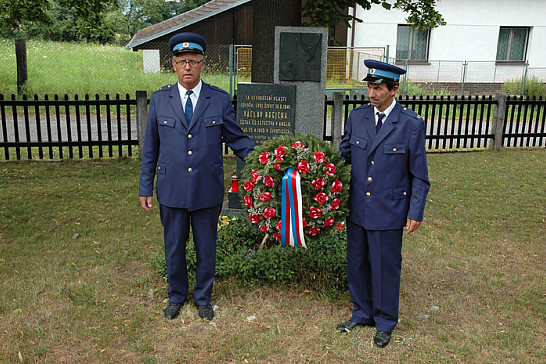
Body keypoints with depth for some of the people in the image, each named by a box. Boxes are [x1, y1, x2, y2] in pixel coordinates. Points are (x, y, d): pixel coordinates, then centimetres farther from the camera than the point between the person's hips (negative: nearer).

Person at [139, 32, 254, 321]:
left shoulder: (220, 100, -2)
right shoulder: (159, 100, 1)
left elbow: (236, 138, 4)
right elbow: (150, 148, 5)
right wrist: (145, 187, 5)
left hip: (208, 190, -1)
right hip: (171, 190, 1)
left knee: (206, 248, 13)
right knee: (174, 248, 15)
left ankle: (203, 297, 36)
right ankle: (176, 296, 39)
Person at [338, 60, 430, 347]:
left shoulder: (412, 124, -8)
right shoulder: (357, 117, 2)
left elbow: (419, 175, -4)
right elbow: (344, 154, 12)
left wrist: (415, 212, -6)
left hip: (389, 211, -4)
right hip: (357, 208, 4)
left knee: (385, 267, 9)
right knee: (357, 264, 15)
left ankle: (385, 323, 30)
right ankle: (362, 314, 37)